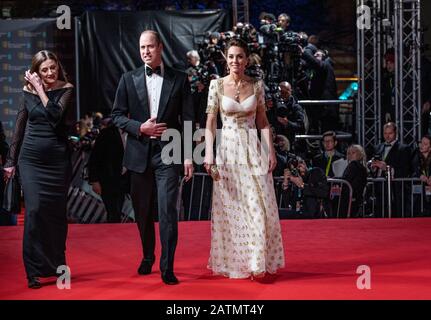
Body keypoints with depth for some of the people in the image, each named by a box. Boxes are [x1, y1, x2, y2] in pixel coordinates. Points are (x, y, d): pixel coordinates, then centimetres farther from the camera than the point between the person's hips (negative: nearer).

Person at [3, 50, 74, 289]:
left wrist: (40, 88, -12)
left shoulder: (66, 90, 1)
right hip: (31, 159, 1)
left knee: (57, 212, 5)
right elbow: (19, 127, 11)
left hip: (57, 159, 0)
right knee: (34, 210, -10)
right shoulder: (28, 92, 6)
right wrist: (11, 160, 12)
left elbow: (55, 115, -17)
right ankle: (34, 270, -5)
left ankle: (57, 266, 20)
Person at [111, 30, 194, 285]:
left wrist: (189, 156, -4)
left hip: (168, 152, -2)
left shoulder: (179, 80, 2)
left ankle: (167, 267, -2)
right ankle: (148, 257, 33)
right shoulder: (129, 79, 6)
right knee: (143, 212, 13)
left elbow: (188, 120, 1)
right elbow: (117, 115, 6)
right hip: (139, 154, 2)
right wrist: (140, 128, -12)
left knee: (168, 210, -9)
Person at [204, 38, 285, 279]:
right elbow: (210, 123, -1)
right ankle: (234, 262, 14)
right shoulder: (217, 85, 0)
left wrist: (271, 151, 0)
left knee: (259, 207, -3)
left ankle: (259, 261, 8)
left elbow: (263, 122, 7)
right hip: (228, 149, -1)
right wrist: (209, 153, -10)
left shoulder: (257, 85, 4)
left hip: (253, 150, 1)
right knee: (230, 208, 3)